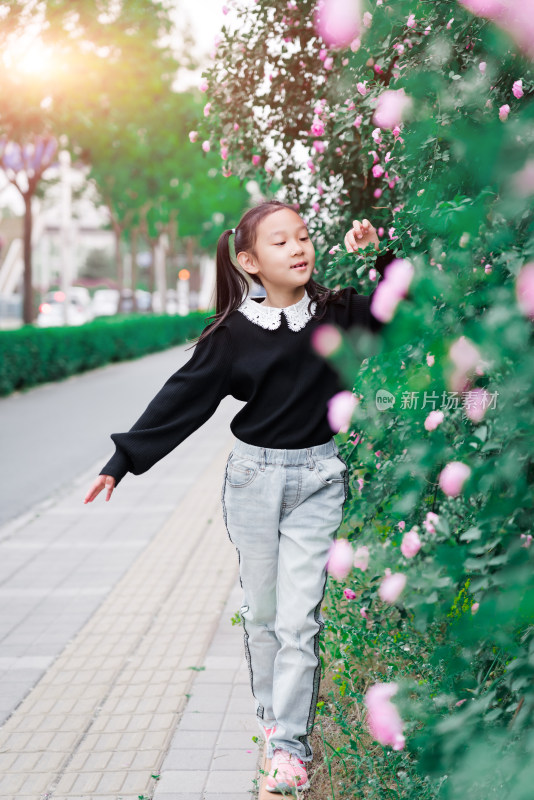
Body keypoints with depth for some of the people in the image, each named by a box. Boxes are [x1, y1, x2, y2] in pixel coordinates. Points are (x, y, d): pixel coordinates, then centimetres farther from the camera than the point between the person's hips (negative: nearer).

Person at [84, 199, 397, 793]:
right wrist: (123, 461, -7)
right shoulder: (235, 332, -5)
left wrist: (378, 258, -14)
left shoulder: (338, 313, -2)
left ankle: (290, 743, 5)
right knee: (261, 610, 11)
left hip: (318, 480, 0)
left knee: (299, 617, -3)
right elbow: (183, 398, -4)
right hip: (253, 477, 0)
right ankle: (270, 713, 31)